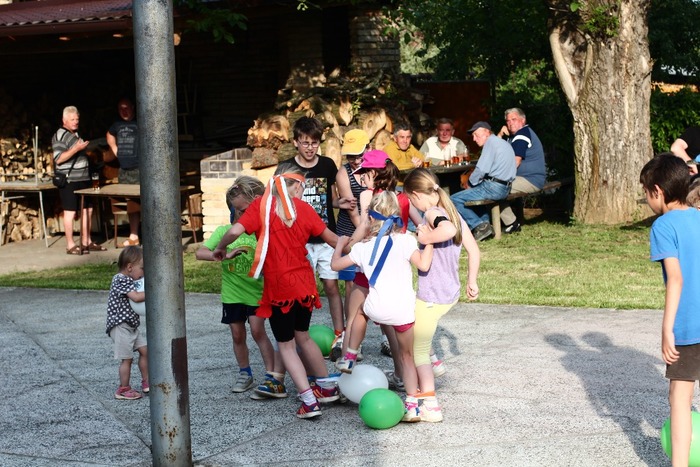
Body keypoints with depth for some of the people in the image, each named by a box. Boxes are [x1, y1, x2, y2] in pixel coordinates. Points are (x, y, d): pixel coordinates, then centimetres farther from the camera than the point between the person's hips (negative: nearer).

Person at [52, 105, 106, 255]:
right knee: (70, 212, -4)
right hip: (69, 180, -9)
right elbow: (58, 159, -19)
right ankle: (70, 245, 1)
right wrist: (76, 148, -25)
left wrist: (86, 149, 14)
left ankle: (87, 242, 19)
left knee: (87, 210, 10)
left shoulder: (77, 134, 18)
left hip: (83, 178, 9)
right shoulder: (60, 135, -9)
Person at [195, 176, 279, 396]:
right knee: (237, 334, 11)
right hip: (232, 292, 3)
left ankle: (272, 376, -6)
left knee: (258, 330, -12)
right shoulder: (224, 231, -5)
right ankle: (245, 374, 28)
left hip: (256, 290, -2)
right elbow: (200, 253, -13)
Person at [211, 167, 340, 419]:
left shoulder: (261, 204, -5)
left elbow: (235, 231, -17)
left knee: (286, 344, 9)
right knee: (302, 336, 24)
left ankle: (309, 401, 1)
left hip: (278, 286, -3)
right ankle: (327, 387, 34)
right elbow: (332, 239, 6)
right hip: (304, 283, 3)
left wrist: (220, 248, 2)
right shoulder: (303, 208, 1)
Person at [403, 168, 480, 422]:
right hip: (451, 294, 9)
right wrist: (471, 282, 19)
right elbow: (474, 251, 11)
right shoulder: (452, 213, 9)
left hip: (431, 298, -9)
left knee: (419, 352, 0)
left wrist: (425, 237, -25)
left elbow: (449, 230, -40)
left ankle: (431, 407, -1)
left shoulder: (432, 214, -16)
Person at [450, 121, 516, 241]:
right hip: (505, 187, 10)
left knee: (454, 200, -10)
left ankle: (480, 226, -14)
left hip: (493, 187, -10)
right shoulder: (504, 143, 22)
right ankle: (485, 223, 18)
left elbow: (481, 170, -17)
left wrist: (471, 184, 0)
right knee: (472, 192, 35)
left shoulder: (491, 142, -8)